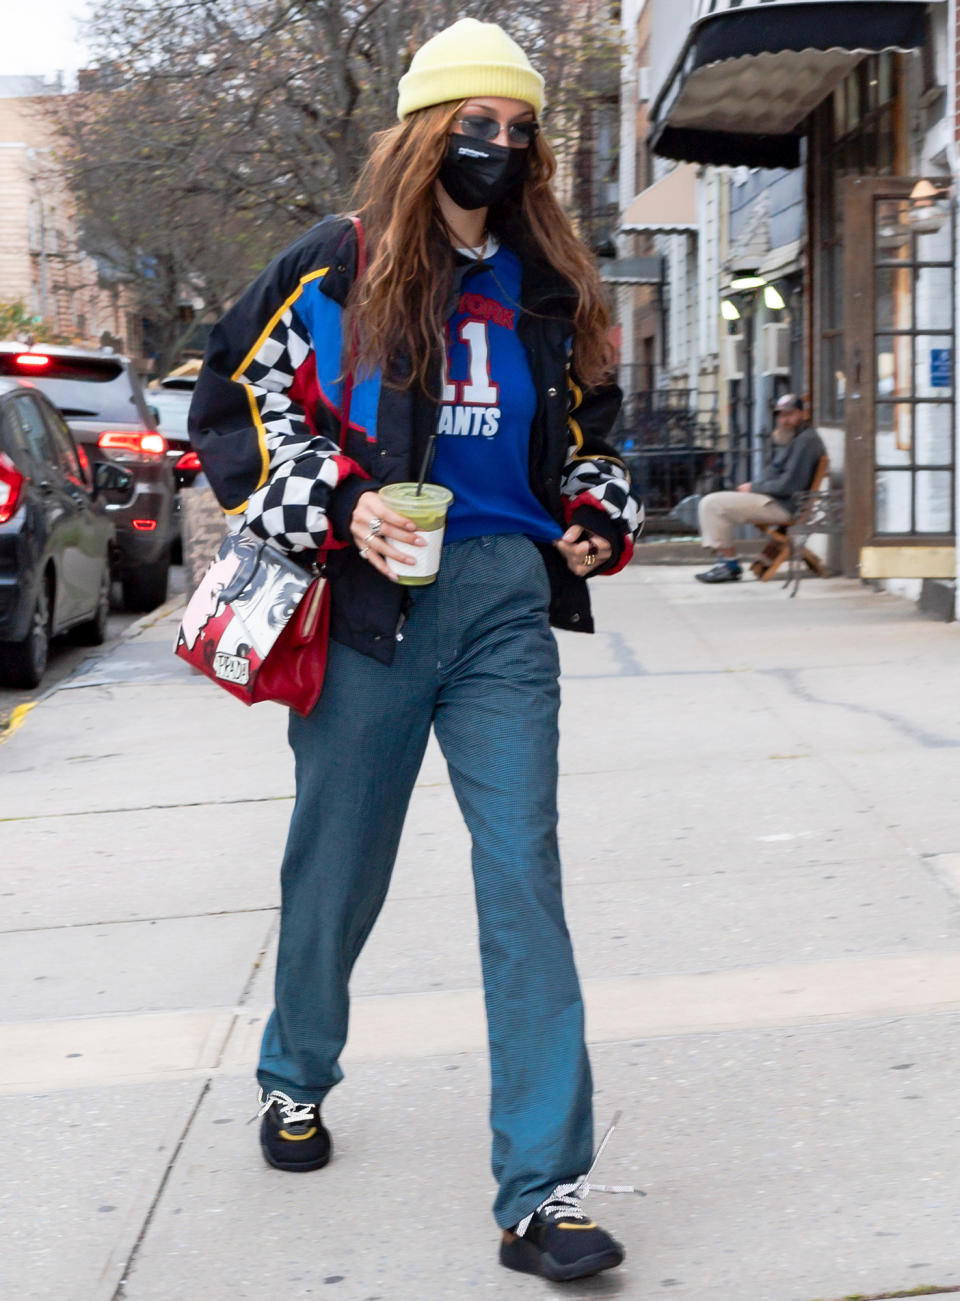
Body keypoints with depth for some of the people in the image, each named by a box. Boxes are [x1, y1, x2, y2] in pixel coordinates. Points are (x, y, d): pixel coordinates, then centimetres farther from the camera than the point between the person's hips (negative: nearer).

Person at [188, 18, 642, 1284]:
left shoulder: (550, 289, 13)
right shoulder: (338, 269, -1)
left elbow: (588, 433, 25)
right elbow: (236, 404, -1)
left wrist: (599, 518, 5)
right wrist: (340, 507, -14)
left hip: (507, 602, 2)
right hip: (373, 600, -2)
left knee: (524, 872, -8)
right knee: (337, 862, 10)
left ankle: (544, 1191, -8)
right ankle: (295, 1076, 39)